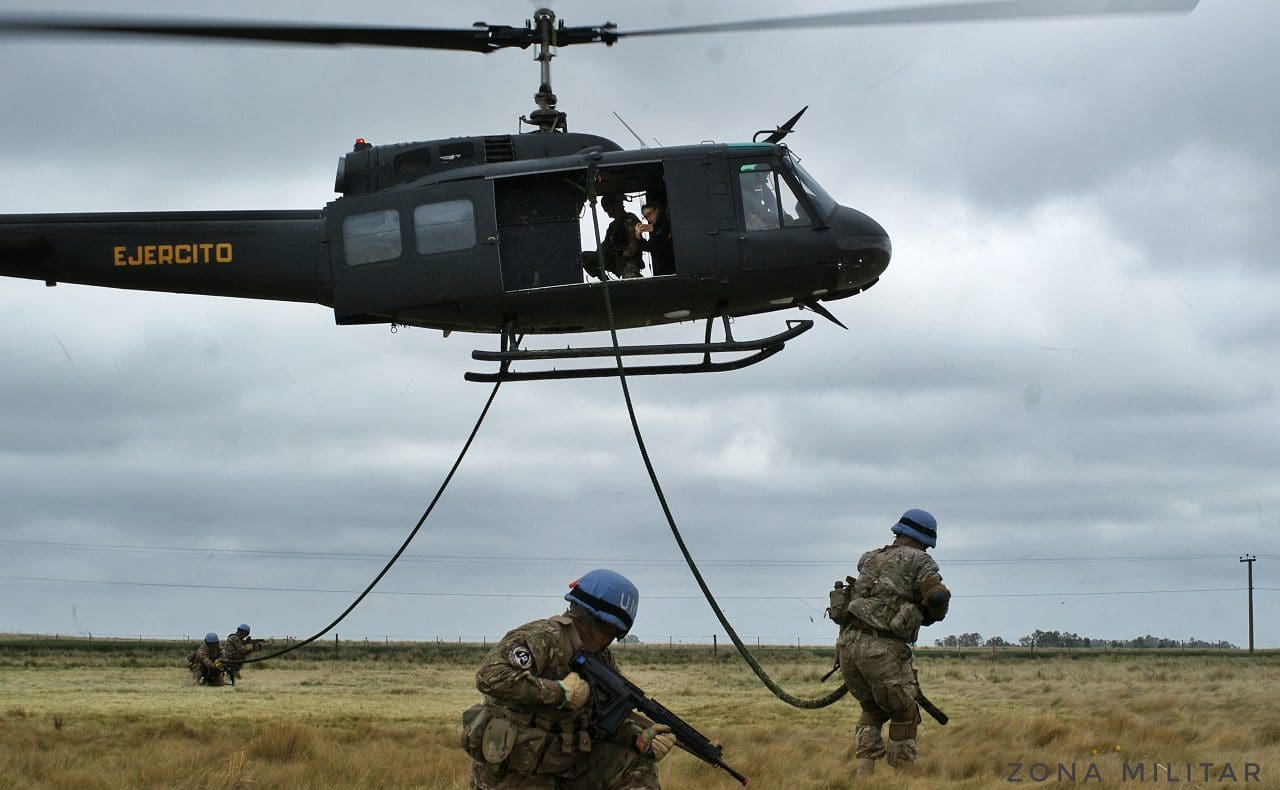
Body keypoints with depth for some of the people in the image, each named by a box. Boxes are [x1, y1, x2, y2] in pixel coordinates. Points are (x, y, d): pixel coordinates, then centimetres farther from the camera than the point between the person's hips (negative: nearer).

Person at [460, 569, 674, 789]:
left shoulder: (602, 659, 8)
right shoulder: (542, 638, -20)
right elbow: (491, 676, -35)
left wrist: (642, 738, -12)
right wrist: (561, 691, -29)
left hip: (563, 764, 8)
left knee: (636, 765, -4)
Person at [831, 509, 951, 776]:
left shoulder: (870, 558, 21)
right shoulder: (918, 561, 3)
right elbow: (937, 598, -10)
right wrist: (928, 616, 11)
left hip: (847, 644, 6)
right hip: (882, 649, -6)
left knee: (871, 709, 25)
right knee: (903, 715, 11)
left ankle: (864, 772, 14)